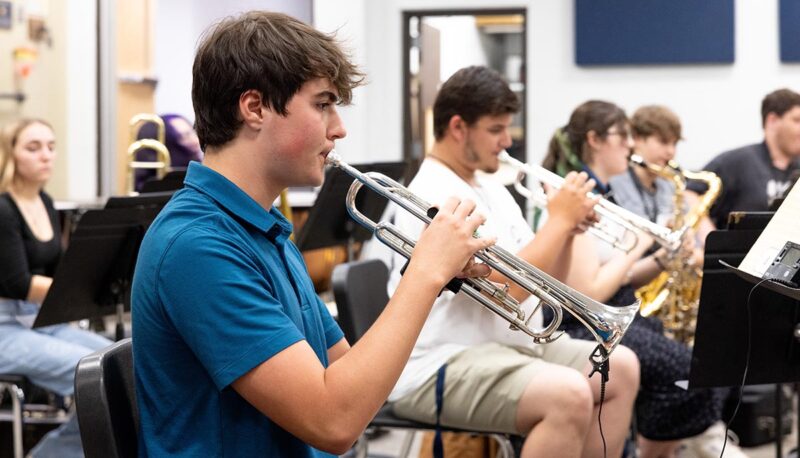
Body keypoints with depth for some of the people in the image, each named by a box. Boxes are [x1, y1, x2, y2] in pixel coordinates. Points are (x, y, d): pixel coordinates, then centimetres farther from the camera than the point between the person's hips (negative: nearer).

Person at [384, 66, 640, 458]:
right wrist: (560, 219, -14)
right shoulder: (434, 197, -17)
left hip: (510, 344, 10)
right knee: (569, 395, -29)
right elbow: (507, 287, -25)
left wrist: (568, 229, -2)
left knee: (620, 368, 7)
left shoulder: (493, 192, 13)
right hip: (440, 366, -10)